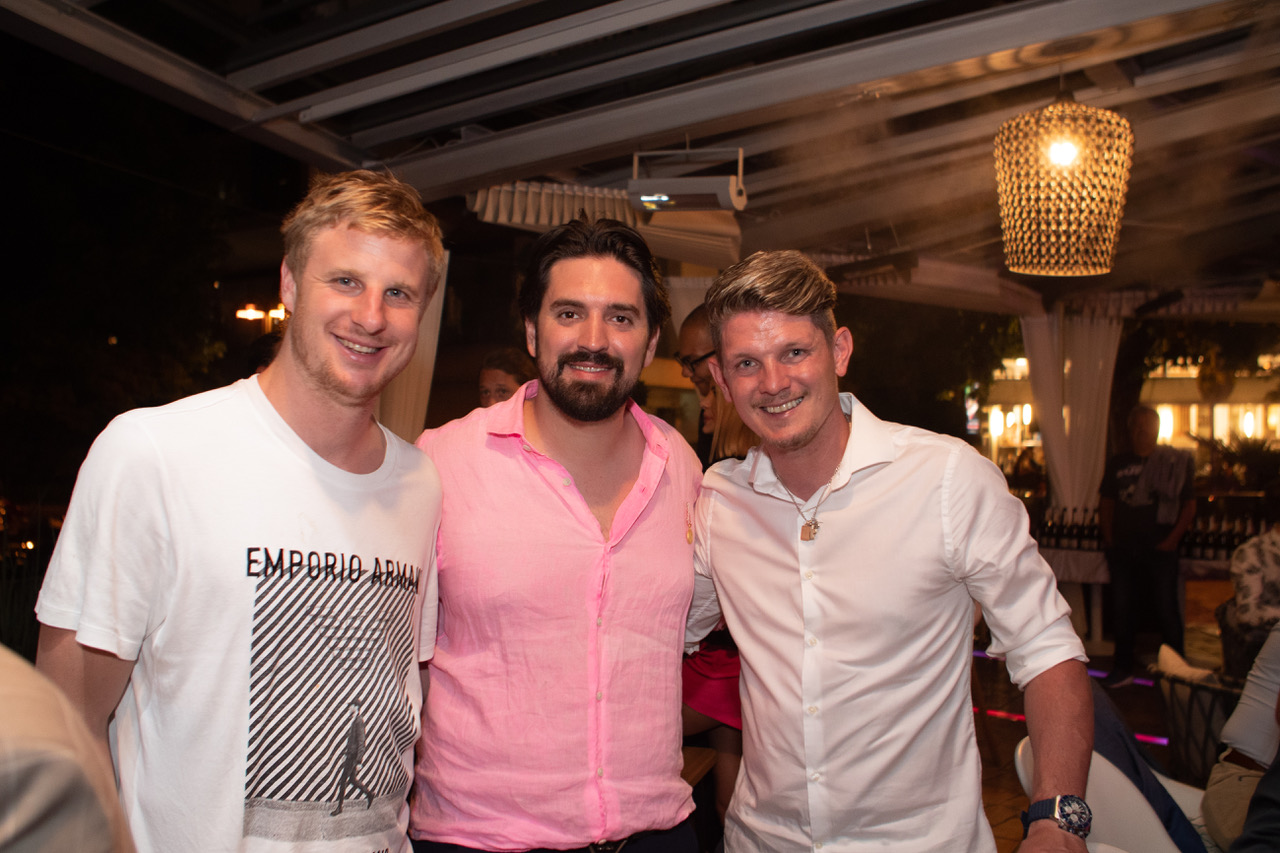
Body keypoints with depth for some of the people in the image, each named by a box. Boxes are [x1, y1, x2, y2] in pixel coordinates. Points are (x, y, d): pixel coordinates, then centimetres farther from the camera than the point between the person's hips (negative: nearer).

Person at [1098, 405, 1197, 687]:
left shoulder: (1177, 462, 0)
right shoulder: (1117, 463, 10)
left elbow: (1189, 505, -1)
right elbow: (1106, 502, 13)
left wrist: (1172, 539, -11)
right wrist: (1108, 537, 1)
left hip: (1159, 549, -3)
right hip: (1123, 549, 4)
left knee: (1167, 609, -1)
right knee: (1122, 608, 8)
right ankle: (1123, 667, 19)